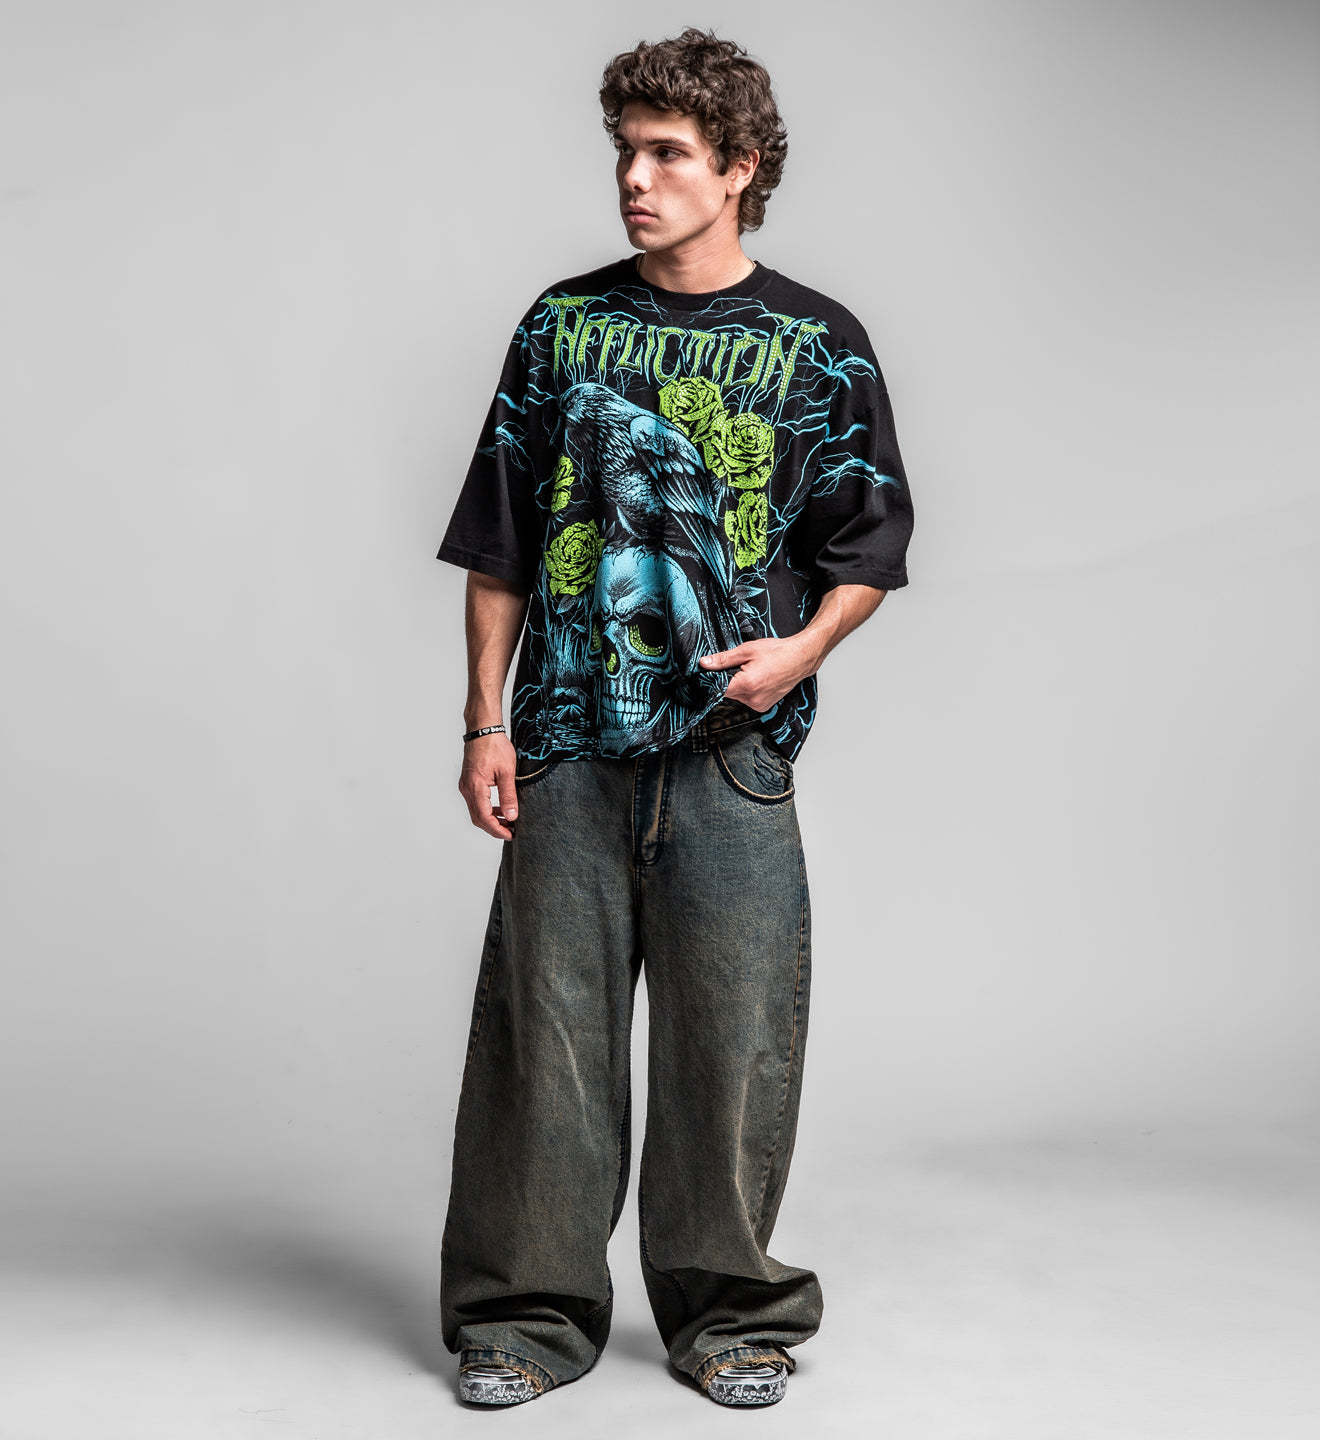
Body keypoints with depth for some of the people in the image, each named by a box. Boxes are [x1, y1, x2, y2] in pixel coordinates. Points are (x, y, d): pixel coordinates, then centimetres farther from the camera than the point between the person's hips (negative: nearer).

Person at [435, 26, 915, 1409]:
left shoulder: (818, 344, 4)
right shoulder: (562, 325, 9)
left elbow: (868, 541, 7)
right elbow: (498, 544, 10)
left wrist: (802, 646, -12)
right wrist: (485, 720, 4)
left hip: (732, 745, -1)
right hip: (569, 738, 1)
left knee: (732, 1033, 2)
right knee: (548, 1023, 3)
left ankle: (727, 1310, 19)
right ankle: (530, 1309, 16)